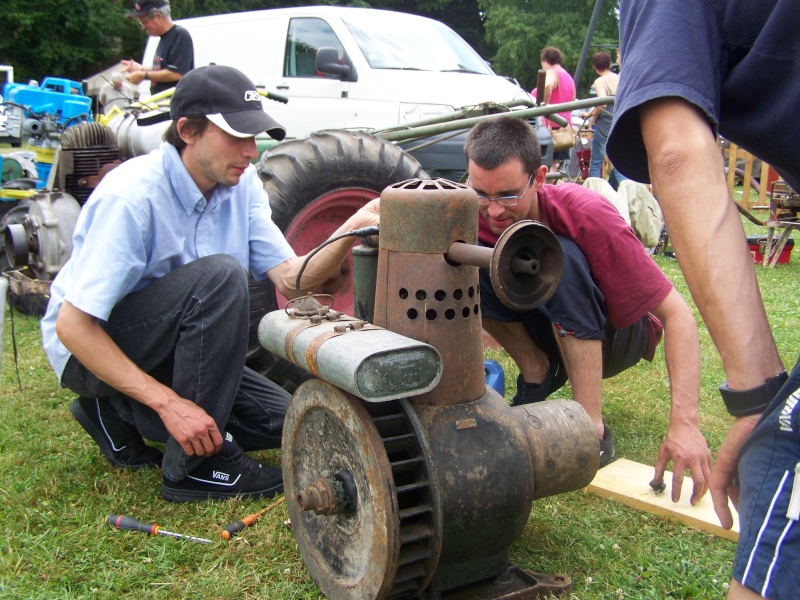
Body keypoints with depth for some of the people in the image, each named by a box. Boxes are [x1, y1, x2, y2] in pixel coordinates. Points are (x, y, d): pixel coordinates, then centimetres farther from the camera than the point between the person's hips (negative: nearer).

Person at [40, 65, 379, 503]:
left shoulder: (241, 183, -6)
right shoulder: (132, 196, -28)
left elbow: (290, 280, -13)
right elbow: (72, 325, -28)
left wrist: (351, 231, -31)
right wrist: (168, 403, -33)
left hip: (165, 347, 8)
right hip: (88, 349, -7)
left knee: (281, 420, -2)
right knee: (219, 275, -31)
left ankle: (120, 414, 12)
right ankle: (194, 465, -20)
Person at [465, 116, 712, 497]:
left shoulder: (586, 215, -32)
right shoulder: (475, 211, -21)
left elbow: (676, 314, -32)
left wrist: (684, 423, -41)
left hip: (617, 334, -4)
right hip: (553, 334, 4)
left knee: (560, 256, -35)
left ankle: (592, 431, -28)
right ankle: (538, 374, -2)